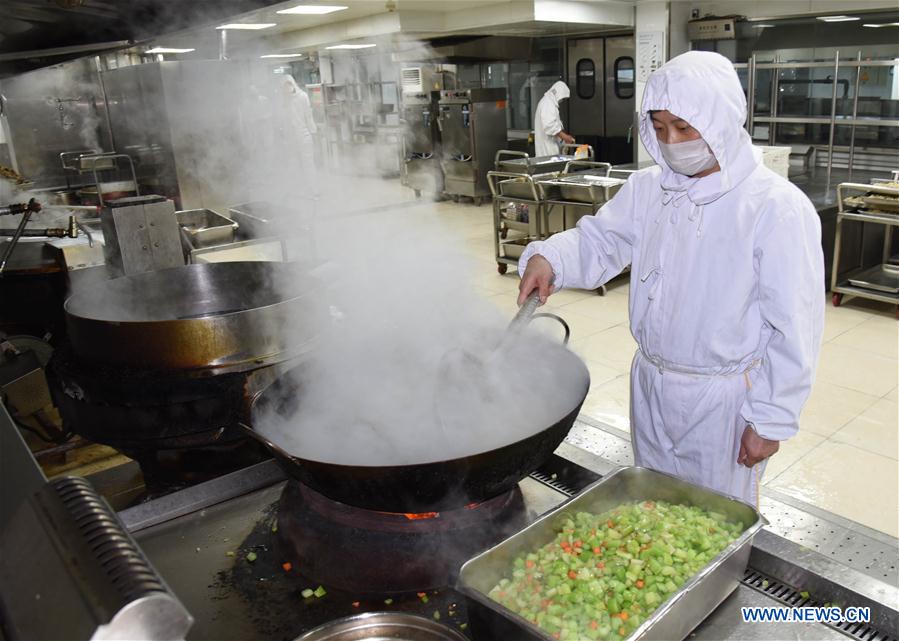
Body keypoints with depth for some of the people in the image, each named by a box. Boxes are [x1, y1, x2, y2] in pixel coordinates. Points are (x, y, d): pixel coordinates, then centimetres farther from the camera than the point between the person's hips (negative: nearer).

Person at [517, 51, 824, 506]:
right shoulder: (648, 188, -1)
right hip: (650, 384, 5)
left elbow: (793, 328, -16)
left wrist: (770, 421, -13)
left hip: (723, 399, -5)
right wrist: (548, 258, -21)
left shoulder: (778, 208, -18)